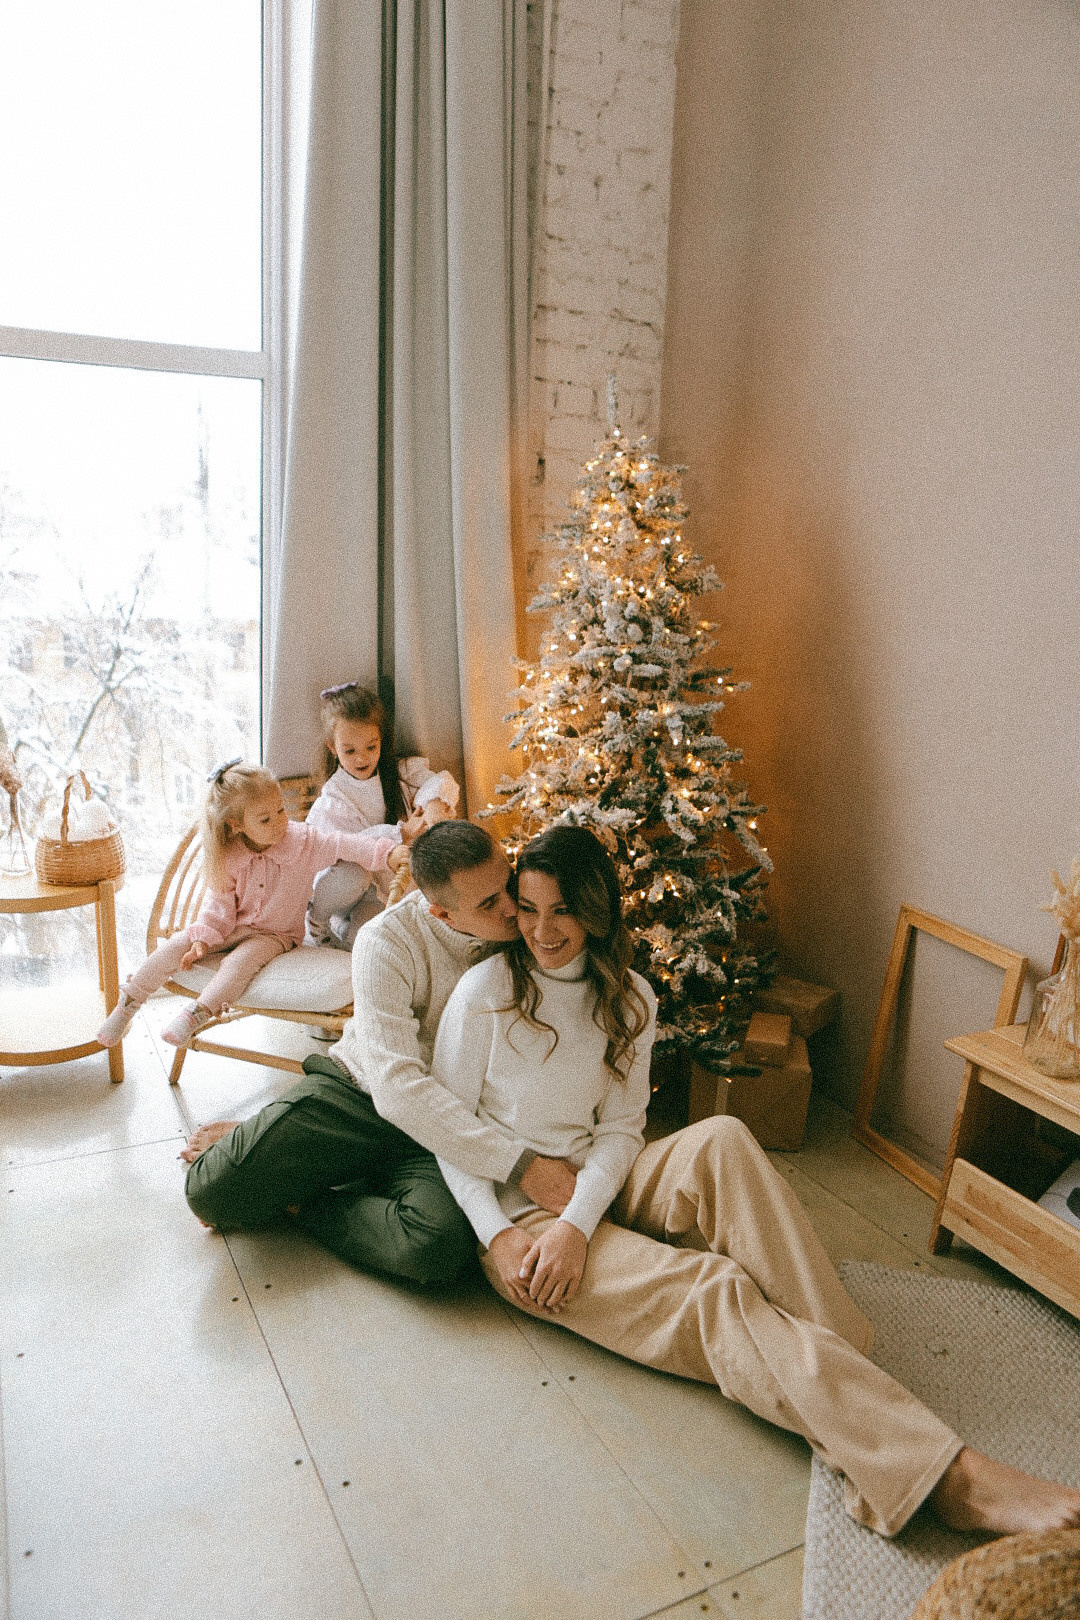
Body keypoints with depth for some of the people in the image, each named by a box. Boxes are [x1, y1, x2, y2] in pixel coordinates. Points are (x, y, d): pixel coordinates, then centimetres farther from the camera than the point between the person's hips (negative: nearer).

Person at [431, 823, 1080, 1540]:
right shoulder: (485, 991, -9)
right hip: (515, 1213, -4)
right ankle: (947, 1474, -36)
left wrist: (577, 1222, -19)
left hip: (595, 1190, 4)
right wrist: (498, 1237, -18)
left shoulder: (628, 999, 3)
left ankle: (841, 1353, -33)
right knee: (709, 1289, -28)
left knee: (721, 1141, -29)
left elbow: (620, 1128, -1)